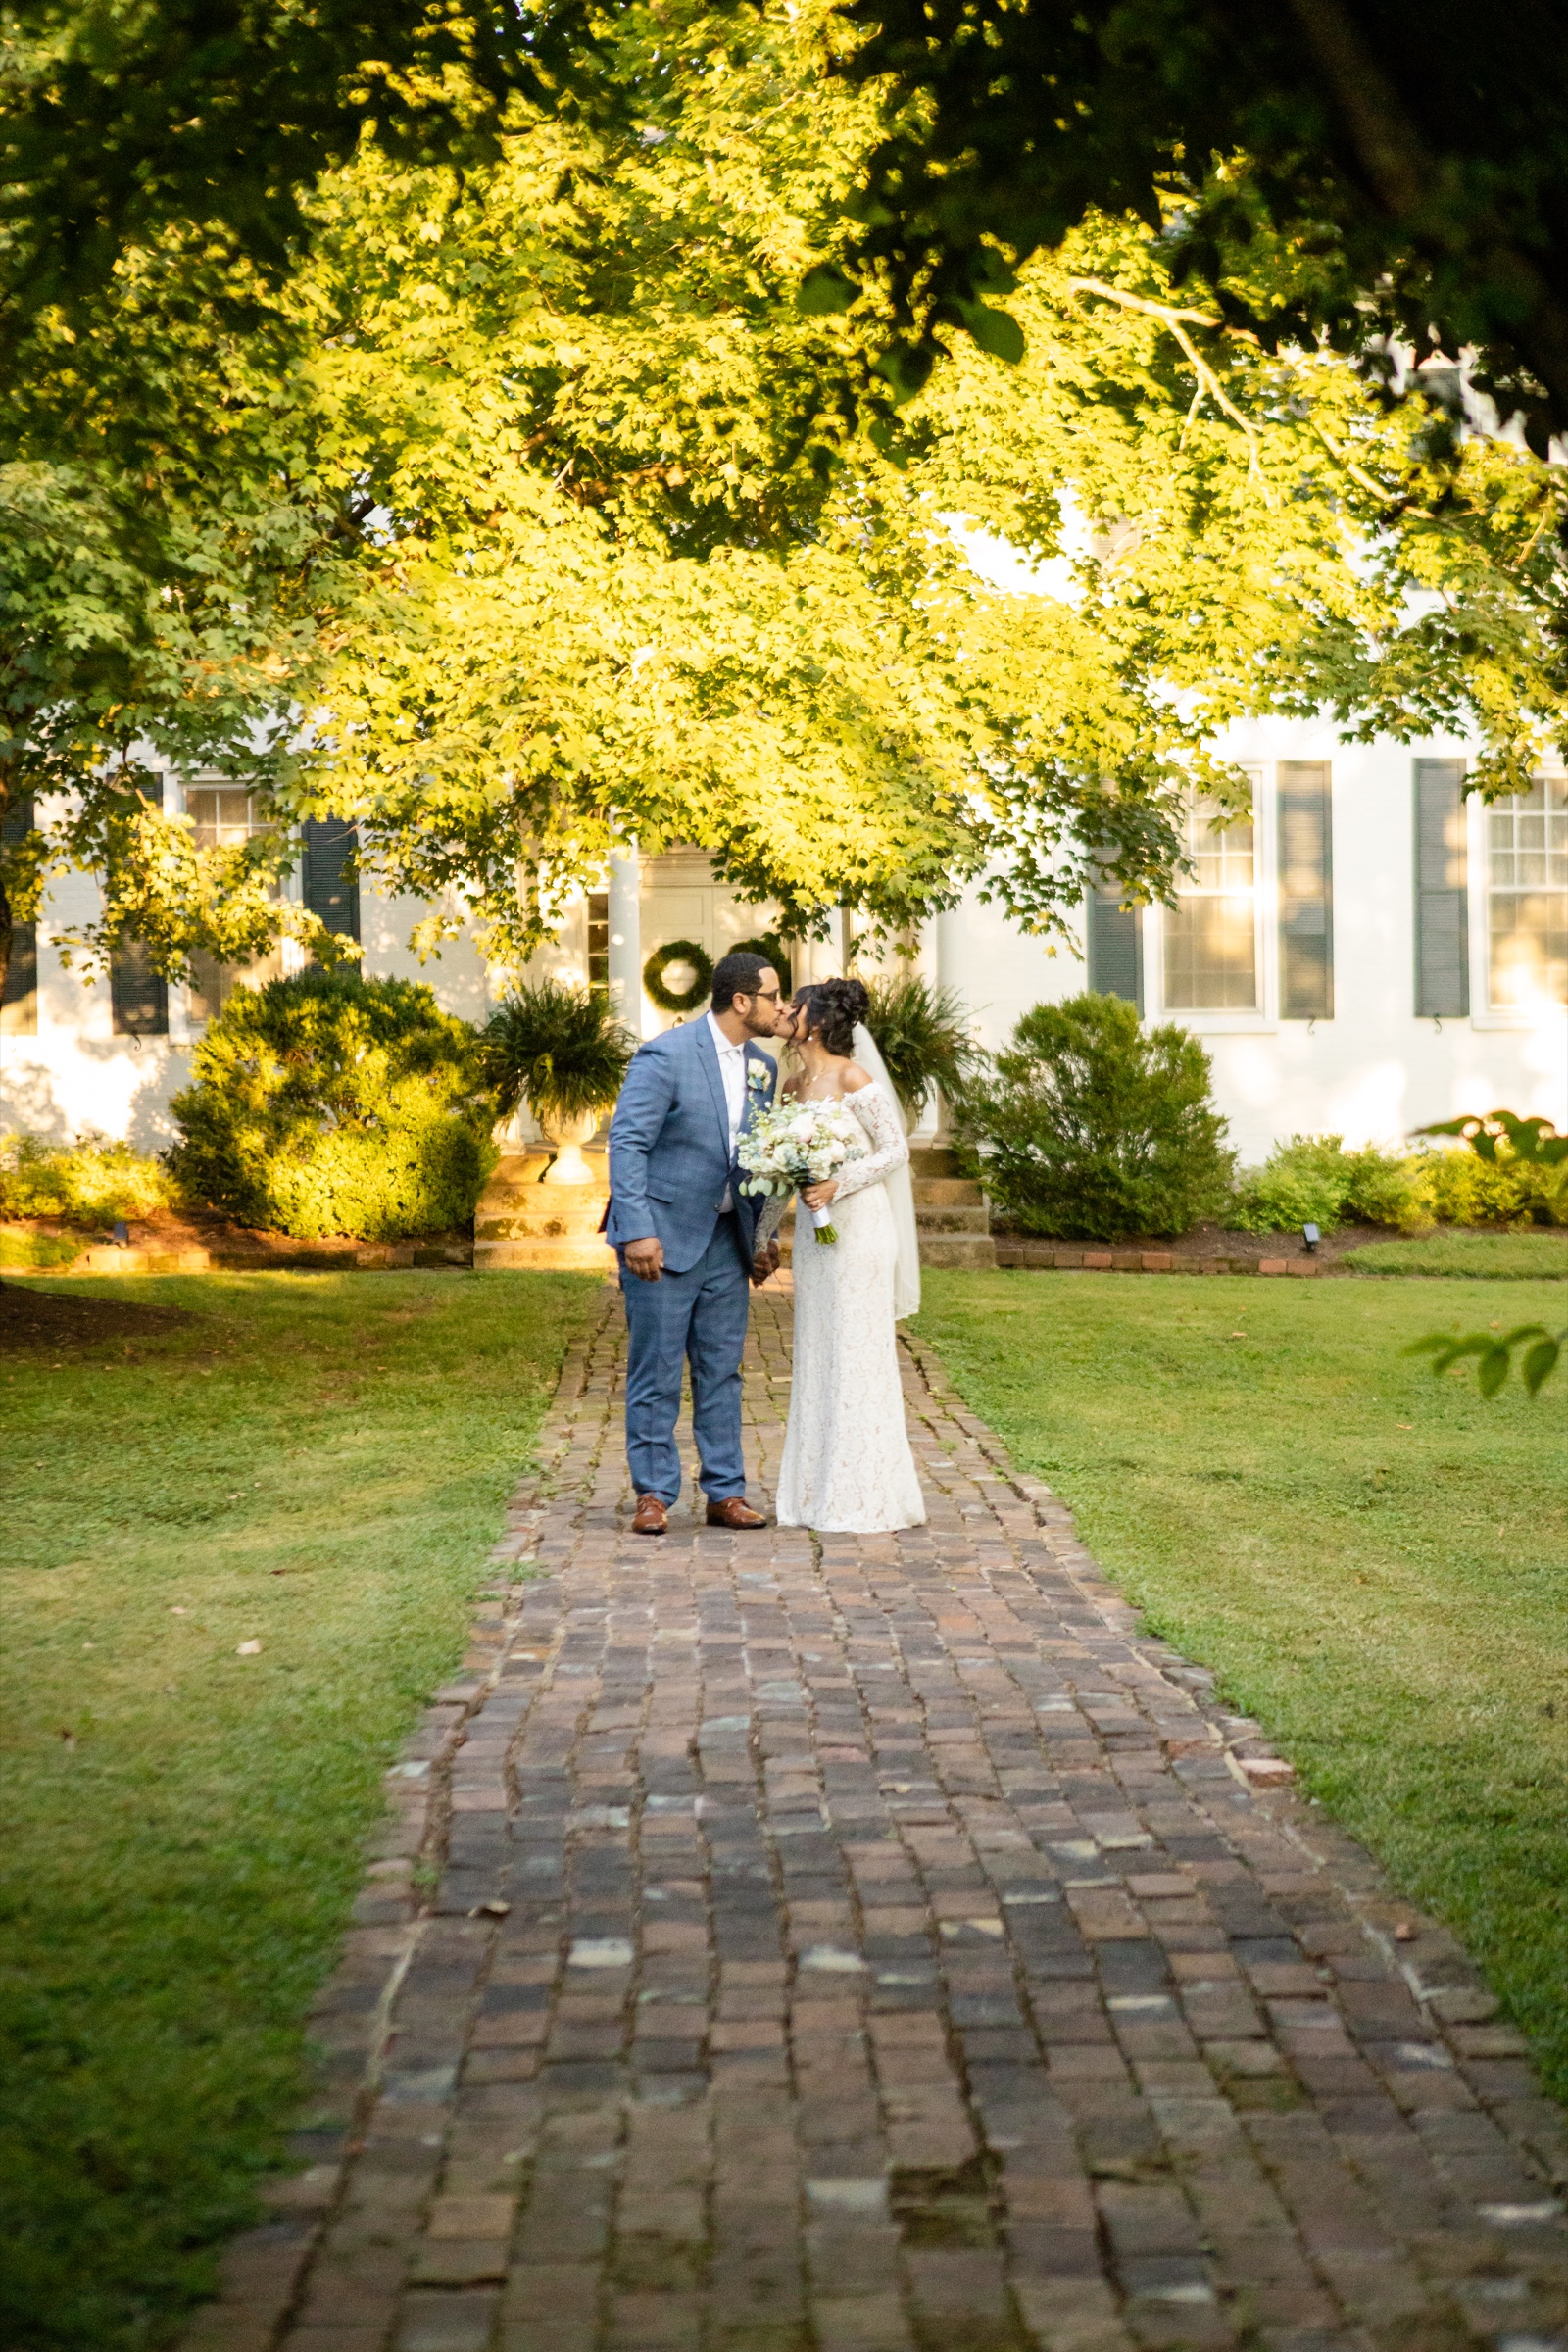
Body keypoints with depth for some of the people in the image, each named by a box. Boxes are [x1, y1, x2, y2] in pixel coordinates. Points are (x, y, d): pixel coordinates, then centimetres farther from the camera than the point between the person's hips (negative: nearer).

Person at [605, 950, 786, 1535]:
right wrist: (636, 1232, -23)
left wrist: (762, 1238, 14)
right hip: (662, 1238, -6)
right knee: (656, 1372, 0)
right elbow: (627, 1143, -17)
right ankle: (653, 1496, 8)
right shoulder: (666, 1057, -14)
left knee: (722, 1371, 9)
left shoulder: (762, 1067, 9)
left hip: (725, 1240, 7)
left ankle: (725, 1493, 16)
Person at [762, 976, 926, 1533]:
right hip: (812, 1231, 8)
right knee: (816, 1356, 9)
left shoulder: (854, 1079, -11)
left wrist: (839, 1184, -22)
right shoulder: (794, 1086, 11)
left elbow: (896, 1151, -11)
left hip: (858, 1226, -8)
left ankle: (864, 1499, 2)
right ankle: (820, 1493, 16)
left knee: (857, 1356, -4)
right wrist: (761, 1234, 17)